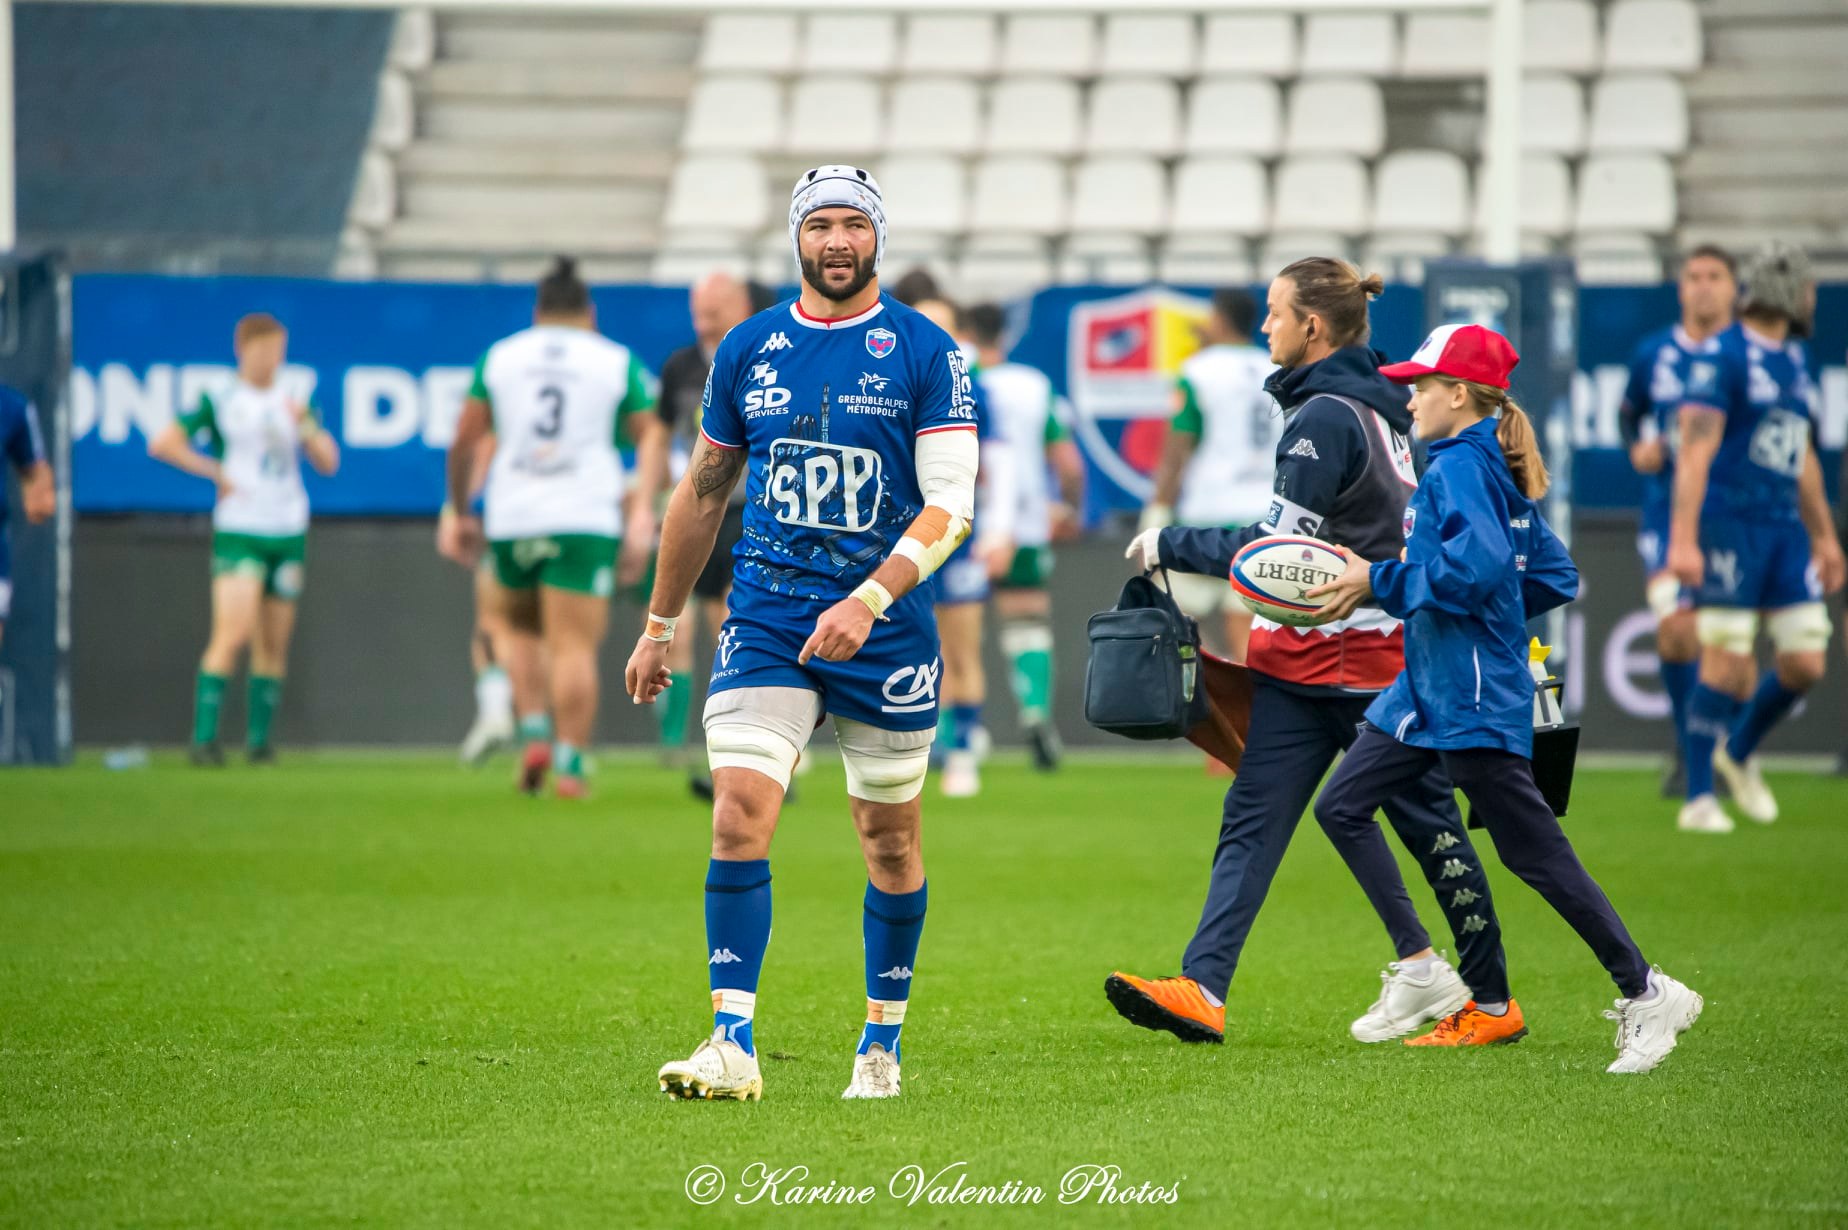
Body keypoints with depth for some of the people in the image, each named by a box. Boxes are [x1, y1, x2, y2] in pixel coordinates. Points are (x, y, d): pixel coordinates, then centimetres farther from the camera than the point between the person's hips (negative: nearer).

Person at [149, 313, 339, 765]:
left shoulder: (294, 404, 11)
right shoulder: (220, 401, 0)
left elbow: (329, 463, 7)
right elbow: (162, 443, -3)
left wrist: (306, 425, -10)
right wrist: (216, 473, -7)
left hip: (288, 530, 5)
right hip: (238, 529, -4)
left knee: (274, 643, 6)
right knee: (232, 634, -16)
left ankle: (260, 737, 14)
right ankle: (204, 737, -15)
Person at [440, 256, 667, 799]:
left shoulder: (498, 357, 11)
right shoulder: (618, 361, 7)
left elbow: (464, 442, 12)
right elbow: (652, 437, -2)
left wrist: (459, 512, 20)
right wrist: (643, 510, -7)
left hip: (511, 524, 2)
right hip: (586, 524, -2)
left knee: (521, 630, 21)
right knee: (575, 647, -3)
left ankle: (535, 735, 4)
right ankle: (571, 765, -10)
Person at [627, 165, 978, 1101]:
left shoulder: (927, 354, -3)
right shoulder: (747, 350, 7)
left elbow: (949, 507, -9)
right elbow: (704, 491, 18)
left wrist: (869, 600, -23)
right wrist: (659, 626, 20)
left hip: (886, 629, -1)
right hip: (766, 619, 2)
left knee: (889, 838, 8)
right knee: (739, 813, -14)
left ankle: (883, 1042, 24)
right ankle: (733, 1045, -15)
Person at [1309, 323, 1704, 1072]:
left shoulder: (1459, 468, -14)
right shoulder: (1497, 471, 14)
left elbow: (1477, 567, -30)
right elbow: (1556, 577, 18)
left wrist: (1379, 581, -22)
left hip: (1473, 701, -11)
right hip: (1427, 691, 11)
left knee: (1533, 853, -7)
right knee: (1341, 808, 7)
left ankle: (1646, 995, 1)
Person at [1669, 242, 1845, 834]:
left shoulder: (1794, 362, 16)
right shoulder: (1724, 357, -9)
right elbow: (1695, 450, -15)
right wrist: (1684, 538, -23)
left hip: (1785, 527, 7)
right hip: (1730, 523, -7)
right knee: (1728, 666, -8)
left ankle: (1739, 752, 26)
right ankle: (1699, 800, 0)